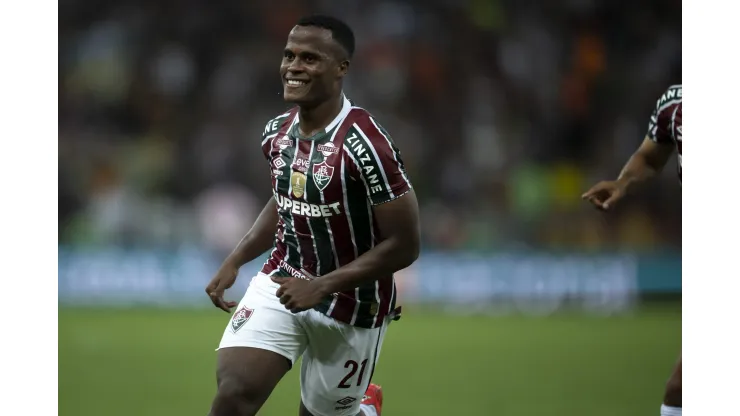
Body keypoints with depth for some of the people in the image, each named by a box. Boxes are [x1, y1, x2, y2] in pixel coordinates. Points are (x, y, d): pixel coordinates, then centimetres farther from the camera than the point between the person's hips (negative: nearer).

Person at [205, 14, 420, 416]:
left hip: (350, 306, -5)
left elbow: (404, 245, -21)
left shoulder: (363, 143, -23)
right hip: (279, 284, 5)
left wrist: (323, 286, -23)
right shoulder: (277, 132, -1)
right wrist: (234, 261, 7)